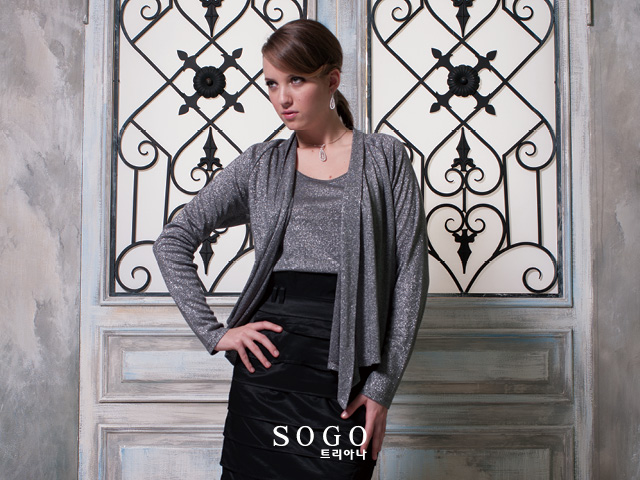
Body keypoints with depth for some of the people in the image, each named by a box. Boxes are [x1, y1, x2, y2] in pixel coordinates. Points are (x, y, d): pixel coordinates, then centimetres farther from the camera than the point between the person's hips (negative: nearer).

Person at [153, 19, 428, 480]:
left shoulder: (385, 157, 5)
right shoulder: (260, 165, 10)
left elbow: (411, 274, 0)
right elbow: (172, 241, 10)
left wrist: (382, 388, -6)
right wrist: (214, 333, -1)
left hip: (347, 384, -1)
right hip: (268, 367, 2)